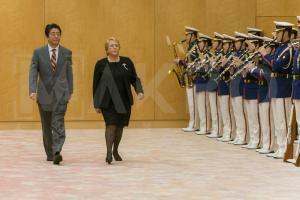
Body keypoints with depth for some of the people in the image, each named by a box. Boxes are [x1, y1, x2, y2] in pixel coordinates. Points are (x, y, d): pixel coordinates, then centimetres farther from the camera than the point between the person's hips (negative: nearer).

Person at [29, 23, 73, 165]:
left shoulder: (67, 53, 4)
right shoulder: (38, 52, 1)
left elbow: (69, 73, 10)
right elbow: (33, 72, -5)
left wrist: (70, 91, 11)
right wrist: (32, 90, -18)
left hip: (60, 93, -1)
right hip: (44, 93, 1)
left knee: (58, 124, -16)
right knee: (46, 126, 11)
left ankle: (57, 152, -25)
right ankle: (49, 153, 24)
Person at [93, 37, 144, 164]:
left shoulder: (127, 62, 5)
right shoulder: (101, 64, -1)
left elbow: (134, 79, 12)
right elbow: (96, 85, 3)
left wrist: (139, 91, -7)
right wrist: (96, 104, 2)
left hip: (124, 101, 3)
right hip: (107, 102, -3)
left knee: (120, 126, 9)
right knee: (111, 125, -16)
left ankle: (115, 151, 28)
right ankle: (109, 153, -16)